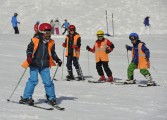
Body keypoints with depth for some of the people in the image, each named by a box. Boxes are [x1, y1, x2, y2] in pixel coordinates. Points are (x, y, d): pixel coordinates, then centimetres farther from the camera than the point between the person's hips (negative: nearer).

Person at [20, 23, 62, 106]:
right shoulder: (35, 40, -5)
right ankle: (26, 97, -5)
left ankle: (51, 98, 12)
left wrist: (57, 60, 11)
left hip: (45, 66, 4)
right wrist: (29, 56, -17)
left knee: (48, 81, 0)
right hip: (34, 64, -4)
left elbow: (52, 53, 20)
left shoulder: (51, 43, 9)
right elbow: (29, 49, 0)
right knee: (33, 80, -13)